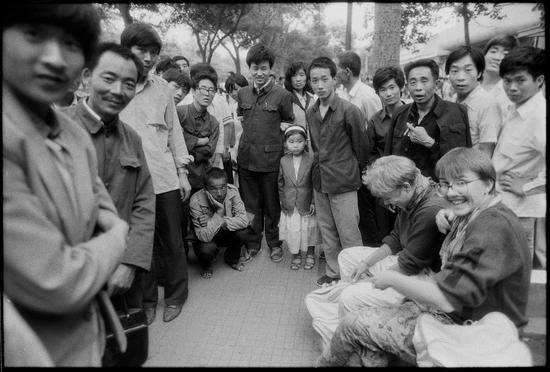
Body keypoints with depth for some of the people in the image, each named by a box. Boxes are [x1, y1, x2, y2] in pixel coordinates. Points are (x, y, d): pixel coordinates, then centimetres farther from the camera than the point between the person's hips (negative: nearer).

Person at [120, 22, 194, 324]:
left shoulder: (162, 88, 5)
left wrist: (182, 171, 9)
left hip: (164, 177, 2)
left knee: (172, 242, 10)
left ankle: (175, 297, 30)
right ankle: (147, 299, 30)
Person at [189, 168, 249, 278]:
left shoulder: (232, 191, -22)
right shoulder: (196, 201, -30)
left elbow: (244, 220, -24)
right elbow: (204, 237, -34)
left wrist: (224, 222, -33)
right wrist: (219, 212, -41)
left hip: (226, 234, 3)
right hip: (206, 239, -3)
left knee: (242, 232, -26)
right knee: (206, 249, -34)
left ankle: (232, 260, 8)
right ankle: (206, 266, 6)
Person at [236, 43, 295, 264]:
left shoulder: (282, 95, -4)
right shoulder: (242, 94, 8)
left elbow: (289, 122, 9)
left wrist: (279, 128, -5)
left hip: (270, 158, -3)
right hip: (246, 158, 4)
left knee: (271, 205, 8)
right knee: (250, 204, 13)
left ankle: (274, 243, 27)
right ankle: (253, 244, 28)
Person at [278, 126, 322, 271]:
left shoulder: (311, 159, -8)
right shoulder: (283, 161, 0)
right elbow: (280, 182, 8)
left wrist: (314, 201, -9)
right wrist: (283, 199, 6)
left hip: (307, 204, -2)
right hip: (289, 206, 2)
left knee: (309, 229, 10)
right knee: (292, 230, 7)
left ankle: (310, 255, 30)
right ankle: (296, 255, 27)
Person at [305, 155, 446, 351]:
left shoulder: (431, 212, -31)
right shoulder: (411, 201, -1)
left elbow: (410, 265, -26)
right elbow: (395, 239, 11)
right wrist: (367, 262, 3)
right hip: (405, 257, 11)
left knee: (350, 298, -20)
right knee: (347, 256, 15)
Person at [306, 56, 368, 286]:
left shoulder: (349, 111, -11)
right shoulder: (310, 113, 7)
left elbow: (361, 147, -3)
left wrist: (355, 173, 6)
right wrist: (319, 168, 15)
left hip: (343, 183, -6)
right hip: (319, 181, 6)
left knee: (349, 235, 0)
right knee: (327, 233, 14)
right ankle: (333, 273, 30)